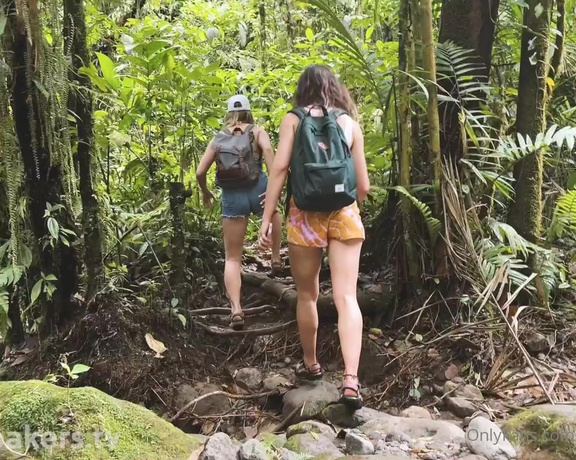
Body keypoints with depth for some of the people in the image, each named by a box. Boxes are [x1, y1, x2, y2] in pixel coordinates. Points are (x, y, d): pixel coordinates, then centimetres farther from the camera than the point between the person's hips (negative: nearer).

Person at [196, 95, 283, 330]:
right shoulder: (257, 132, 7)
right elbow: (268, 149, -16)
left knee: (232, 258, 7)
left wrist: (205, 192, 25)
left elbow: (200, 172, 6)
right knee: (274, 213, 39)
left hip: (231, 197, 1)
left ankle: (236, 309, -9)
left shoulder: (218, 138, 13)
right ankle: (276, 259, 34)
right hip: (258, 190, -1)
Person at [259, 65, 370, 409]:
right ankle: (351, 380, -13)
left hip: (306, 214, -1)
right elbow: (363, 185, 9)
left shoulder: (294, 120, 4)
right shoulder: (350, 124, 10)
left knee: (307, 295, 14)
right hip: (344, 214, 1)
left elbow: (280, 168, -7)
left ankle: (311, 365, 29)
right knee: (346, 297, -3)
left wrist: (268, 217, -5)